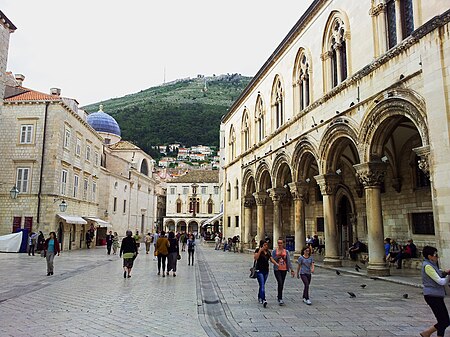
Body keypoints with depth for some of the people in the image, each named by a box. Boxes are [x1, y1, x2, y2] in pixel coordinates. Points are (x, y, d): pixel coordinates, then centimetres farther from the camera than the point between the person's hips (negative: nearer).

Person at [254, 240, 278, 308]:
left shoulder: (268, 252, 11)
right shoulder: (258, 250, -7)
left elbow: (272, 259, 13)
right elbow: (255, 258, -21)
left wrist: (277, 264, -1)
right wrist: (260, 251, -24)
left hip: (266, 270, 6)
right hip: (259, 270, -6)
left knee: (262, 285, 16)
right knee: (262, 285, -14)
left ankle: (259, 298, 30)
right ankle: (263, 300, -20)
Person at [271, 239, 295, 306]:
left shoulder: (286, 251, 4)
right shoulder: (274, 251, -1)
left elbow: (289, 261, 1)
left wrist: (292, 270, -6)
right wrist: (278, 255, -18)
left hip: (284, 270, 3)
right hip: (277, 269, -3)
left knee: (282, 284, 12)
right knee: (280, 283, -15)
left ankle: (279, 296, 33)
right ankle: (280, 299, -9)